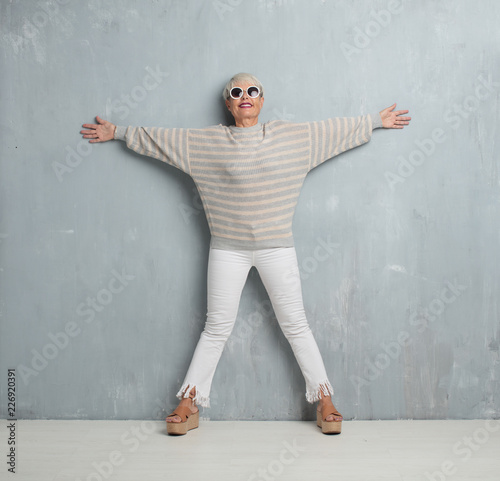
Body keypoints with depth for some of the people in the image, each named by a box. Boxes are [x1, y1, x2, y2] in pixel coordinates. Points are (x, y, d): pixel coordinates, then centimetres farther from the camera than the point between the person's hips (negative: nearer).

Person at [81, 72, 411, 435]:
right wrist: (117, 132, 19)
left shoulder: (292, 135, 6)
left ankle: (324, 400, 17)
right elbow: (158, 137, 13)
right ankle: (189, 404, 17)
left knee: (295, 324, 5)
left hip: (276, 247, 0)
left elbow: (337, 129, 16)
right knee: (217, 327, 4)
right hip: (228, 249, 0)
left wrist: (377, 120, 22)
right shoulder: (207, 141, 4)